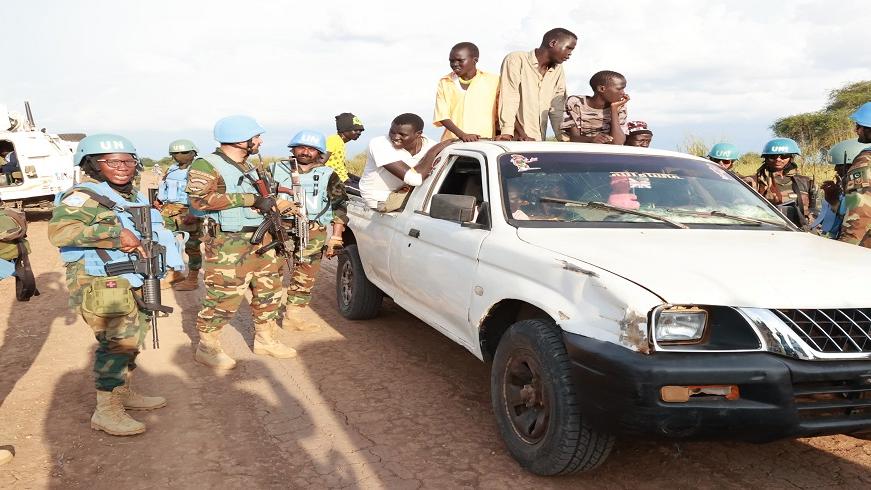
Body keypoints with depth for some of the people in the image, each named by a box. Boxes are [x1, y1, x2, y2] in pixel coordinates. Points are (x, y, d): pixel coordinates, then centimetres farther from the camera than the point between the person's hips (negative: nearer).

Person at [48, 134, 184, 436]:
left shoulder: (133, 196, 14)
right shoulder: (83, 196, -13)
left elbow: (154, 230, 29)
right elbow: (59, 230, -29)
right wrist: (115, 235, -31)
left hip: (134, 283, 9)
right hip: (102, 284, -9)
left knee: (131, 340, 19)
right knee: (118, 342, -9)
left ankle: (123, 393, 36)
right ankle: (106, 412, 1)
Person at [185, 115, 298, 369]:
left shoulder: (249, 167, 17)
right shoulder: (206, 165, -11)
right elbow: (199, 199, -25)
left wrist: (276, 204, 8)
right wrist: (249, 199, -25)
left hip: (260, 240, 9)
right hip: (227, 244, -8)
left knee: (269, 291, 13)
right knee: (224, 297, -4)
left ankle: (265, 339, 29)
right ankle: (207, 348, 13)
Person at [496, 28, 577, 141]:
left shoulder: (558, 70, 13)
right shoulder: (516, 60, -4)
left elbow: (557, 108, 11)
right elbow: (508, 100, -13)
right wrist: (507, 134, -24)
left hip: (539, 142, 6)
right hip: (516, 140, -5)